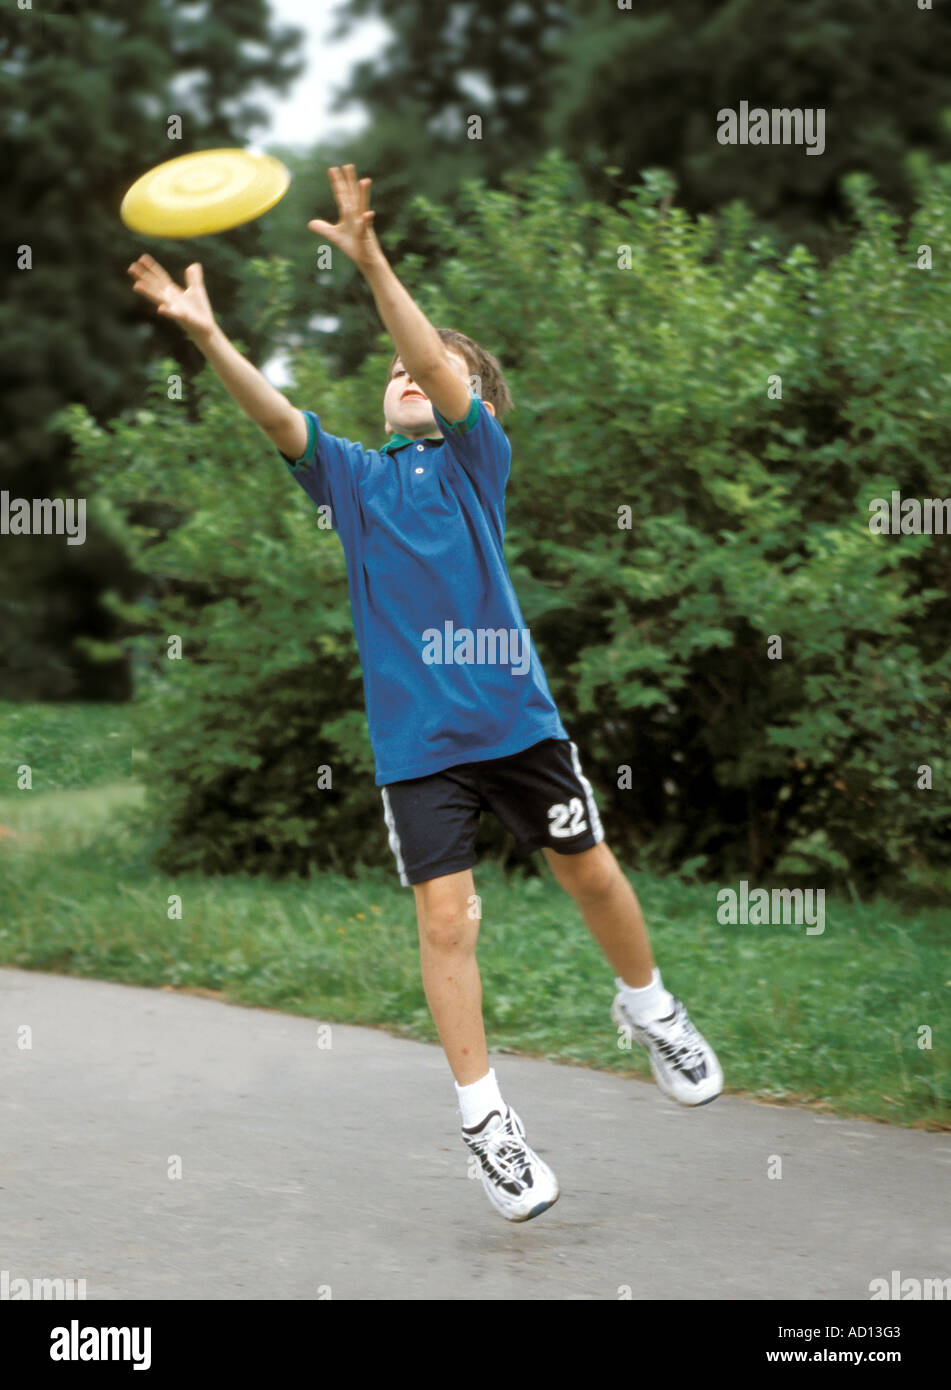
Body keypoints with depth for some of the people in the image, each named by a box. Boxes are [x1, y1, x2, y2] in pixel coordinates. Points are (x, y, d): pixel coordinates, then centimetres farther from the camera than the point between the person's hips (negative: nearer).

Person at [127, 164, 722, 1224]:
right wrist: (207, 335, -25)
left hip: (515, 714, -1)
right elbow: (274, 414, -8)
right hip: (416, 737, 1)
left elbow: (442, 371, -16)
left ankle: (648, 1008, 38)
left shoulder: (479, 456, 1)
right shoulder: (351, 474, 8)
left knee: (592, 875, 9)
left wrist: (371, 262, -30)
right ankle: (484, 1117, 7)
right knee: (446, 917, -3)